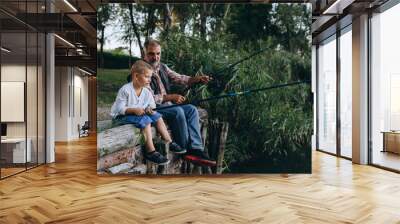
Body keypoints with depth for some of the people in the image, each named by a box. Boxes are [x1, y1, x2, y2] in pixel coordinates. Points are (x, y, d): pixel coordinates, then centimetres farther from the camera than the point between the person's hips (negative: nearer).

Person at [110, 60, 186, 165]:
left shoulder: (147, 92, 3)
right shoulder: (125, 90, -17)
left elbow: (152, 107, 2)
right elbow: (119, 108, -20)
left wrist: (150, 110, -22)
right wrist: (134, 110, -33)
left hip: (140, 113, 8)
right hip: (122, 116, -7)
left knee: (157, 116, -7)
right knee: (145, 120, -29)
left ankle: (169, 143, -2)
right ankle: (151, 152, -29)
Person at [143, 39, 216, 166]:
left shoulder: (163, 67, 13)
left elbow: (178, 78, 3)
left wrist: (197, 79, -14)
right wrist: (170, 97, -23)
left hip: (167, 104, 8)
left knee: (192, 109, -12)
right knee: (177, 111, -29)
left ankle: (196, 149, -19)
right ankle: (185, 150, -17)